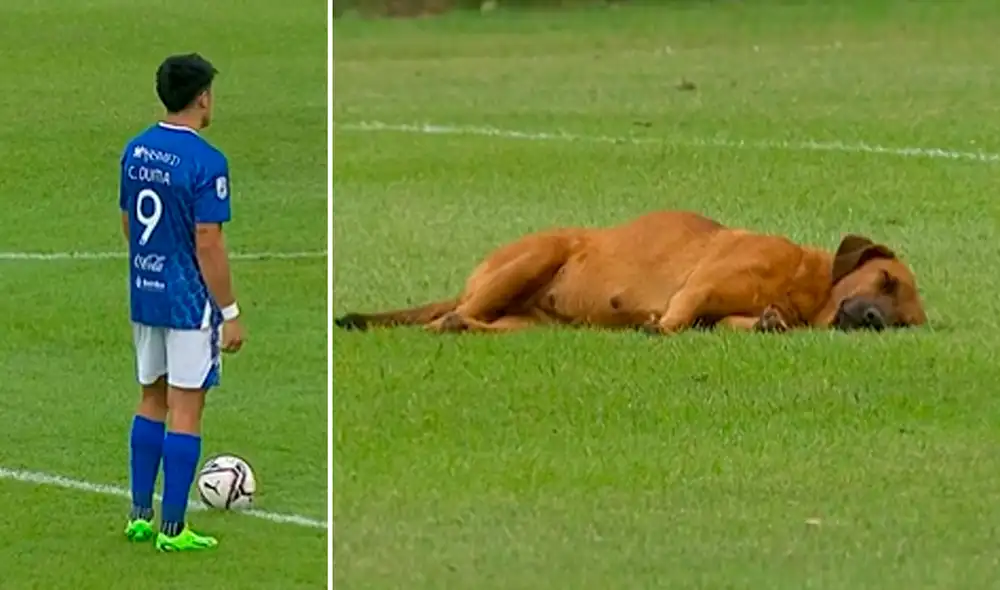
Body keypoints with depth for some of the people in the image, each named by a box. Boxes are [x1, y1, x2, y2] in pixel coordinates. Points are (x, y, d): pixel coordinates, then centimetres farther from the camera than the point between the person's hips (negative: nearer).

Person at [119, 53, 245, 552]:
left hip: (144, 295, 7)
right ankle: (173, 529, 1)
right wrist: (230, 313, -13)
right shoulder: (206, 162, -18)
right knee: (185, 411, -1)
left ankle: (140, 515, 20)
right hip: (189, 301, -7)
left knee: (152, 402, 18)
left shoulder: (136, 151, 5)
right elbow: (208, 244, -19)